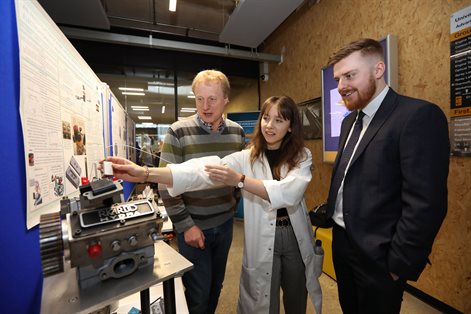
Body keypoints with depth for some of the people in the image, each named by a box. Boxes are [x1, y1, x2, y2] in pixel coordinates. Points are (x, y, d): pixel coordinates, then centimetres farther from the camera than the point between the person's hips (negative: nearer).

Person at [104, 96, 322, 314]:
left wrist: (240, 180, -31)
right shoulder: (247, 157, -5)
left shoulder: (302, 156, -3)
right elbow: (204, 170, -19)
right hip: (261, 241, -1)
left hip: (296, 239, 2)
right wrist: (145, 174, -30)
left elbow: (288, 192, -22)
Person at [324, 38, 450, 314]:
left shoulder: (419, 115, -17)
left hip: (376, 254, -7)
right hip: (341, 241, 7)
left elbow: (426, 203, -21)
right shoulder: (350, 121, 7)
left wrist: (399, 264, -16)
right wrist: (327, 215, 5)